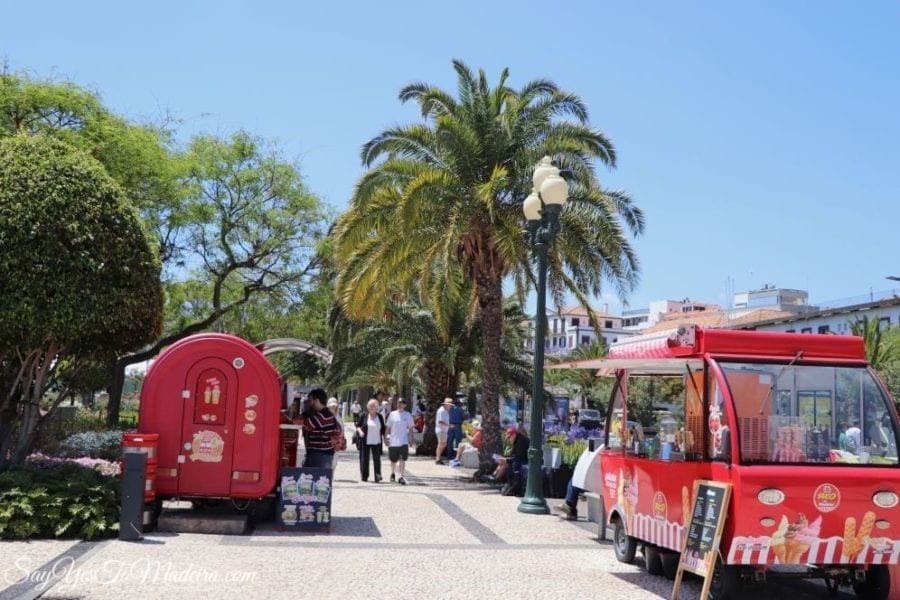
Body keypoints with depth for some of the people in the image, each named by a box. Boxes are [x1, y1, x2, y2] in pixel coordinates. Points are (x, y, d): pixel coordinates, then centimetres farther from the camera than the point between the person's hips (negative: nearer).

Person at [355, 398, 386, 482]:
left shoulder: (379, 417, 8)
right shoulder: (363, 416, 2)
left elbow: (383, 429, 14)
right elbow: (358, 425, 6)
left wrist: (385, 439, 10)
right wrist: (360, 431, -14)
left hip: (376, 442, 1)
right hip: (365, 442, -1)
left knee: (377, 459, -6)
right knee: (364, 459, 4)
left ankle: (378, 477, -4)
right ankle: (364, 476, 17)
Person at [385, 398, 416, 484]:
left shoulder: (408, 415, 2)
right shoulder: (392, 414, 3)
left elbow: (411, 428, 8)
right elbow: (388, 427, 7)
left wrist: (411, 438, 2)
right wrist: (387, 436, 0)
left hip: (403, 441, -1)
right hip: (393, 441, 1)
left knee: (402, 460, -12)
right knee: (393, 460, 14)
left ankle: (401, 477, -9)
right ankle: (392, 473, 38)